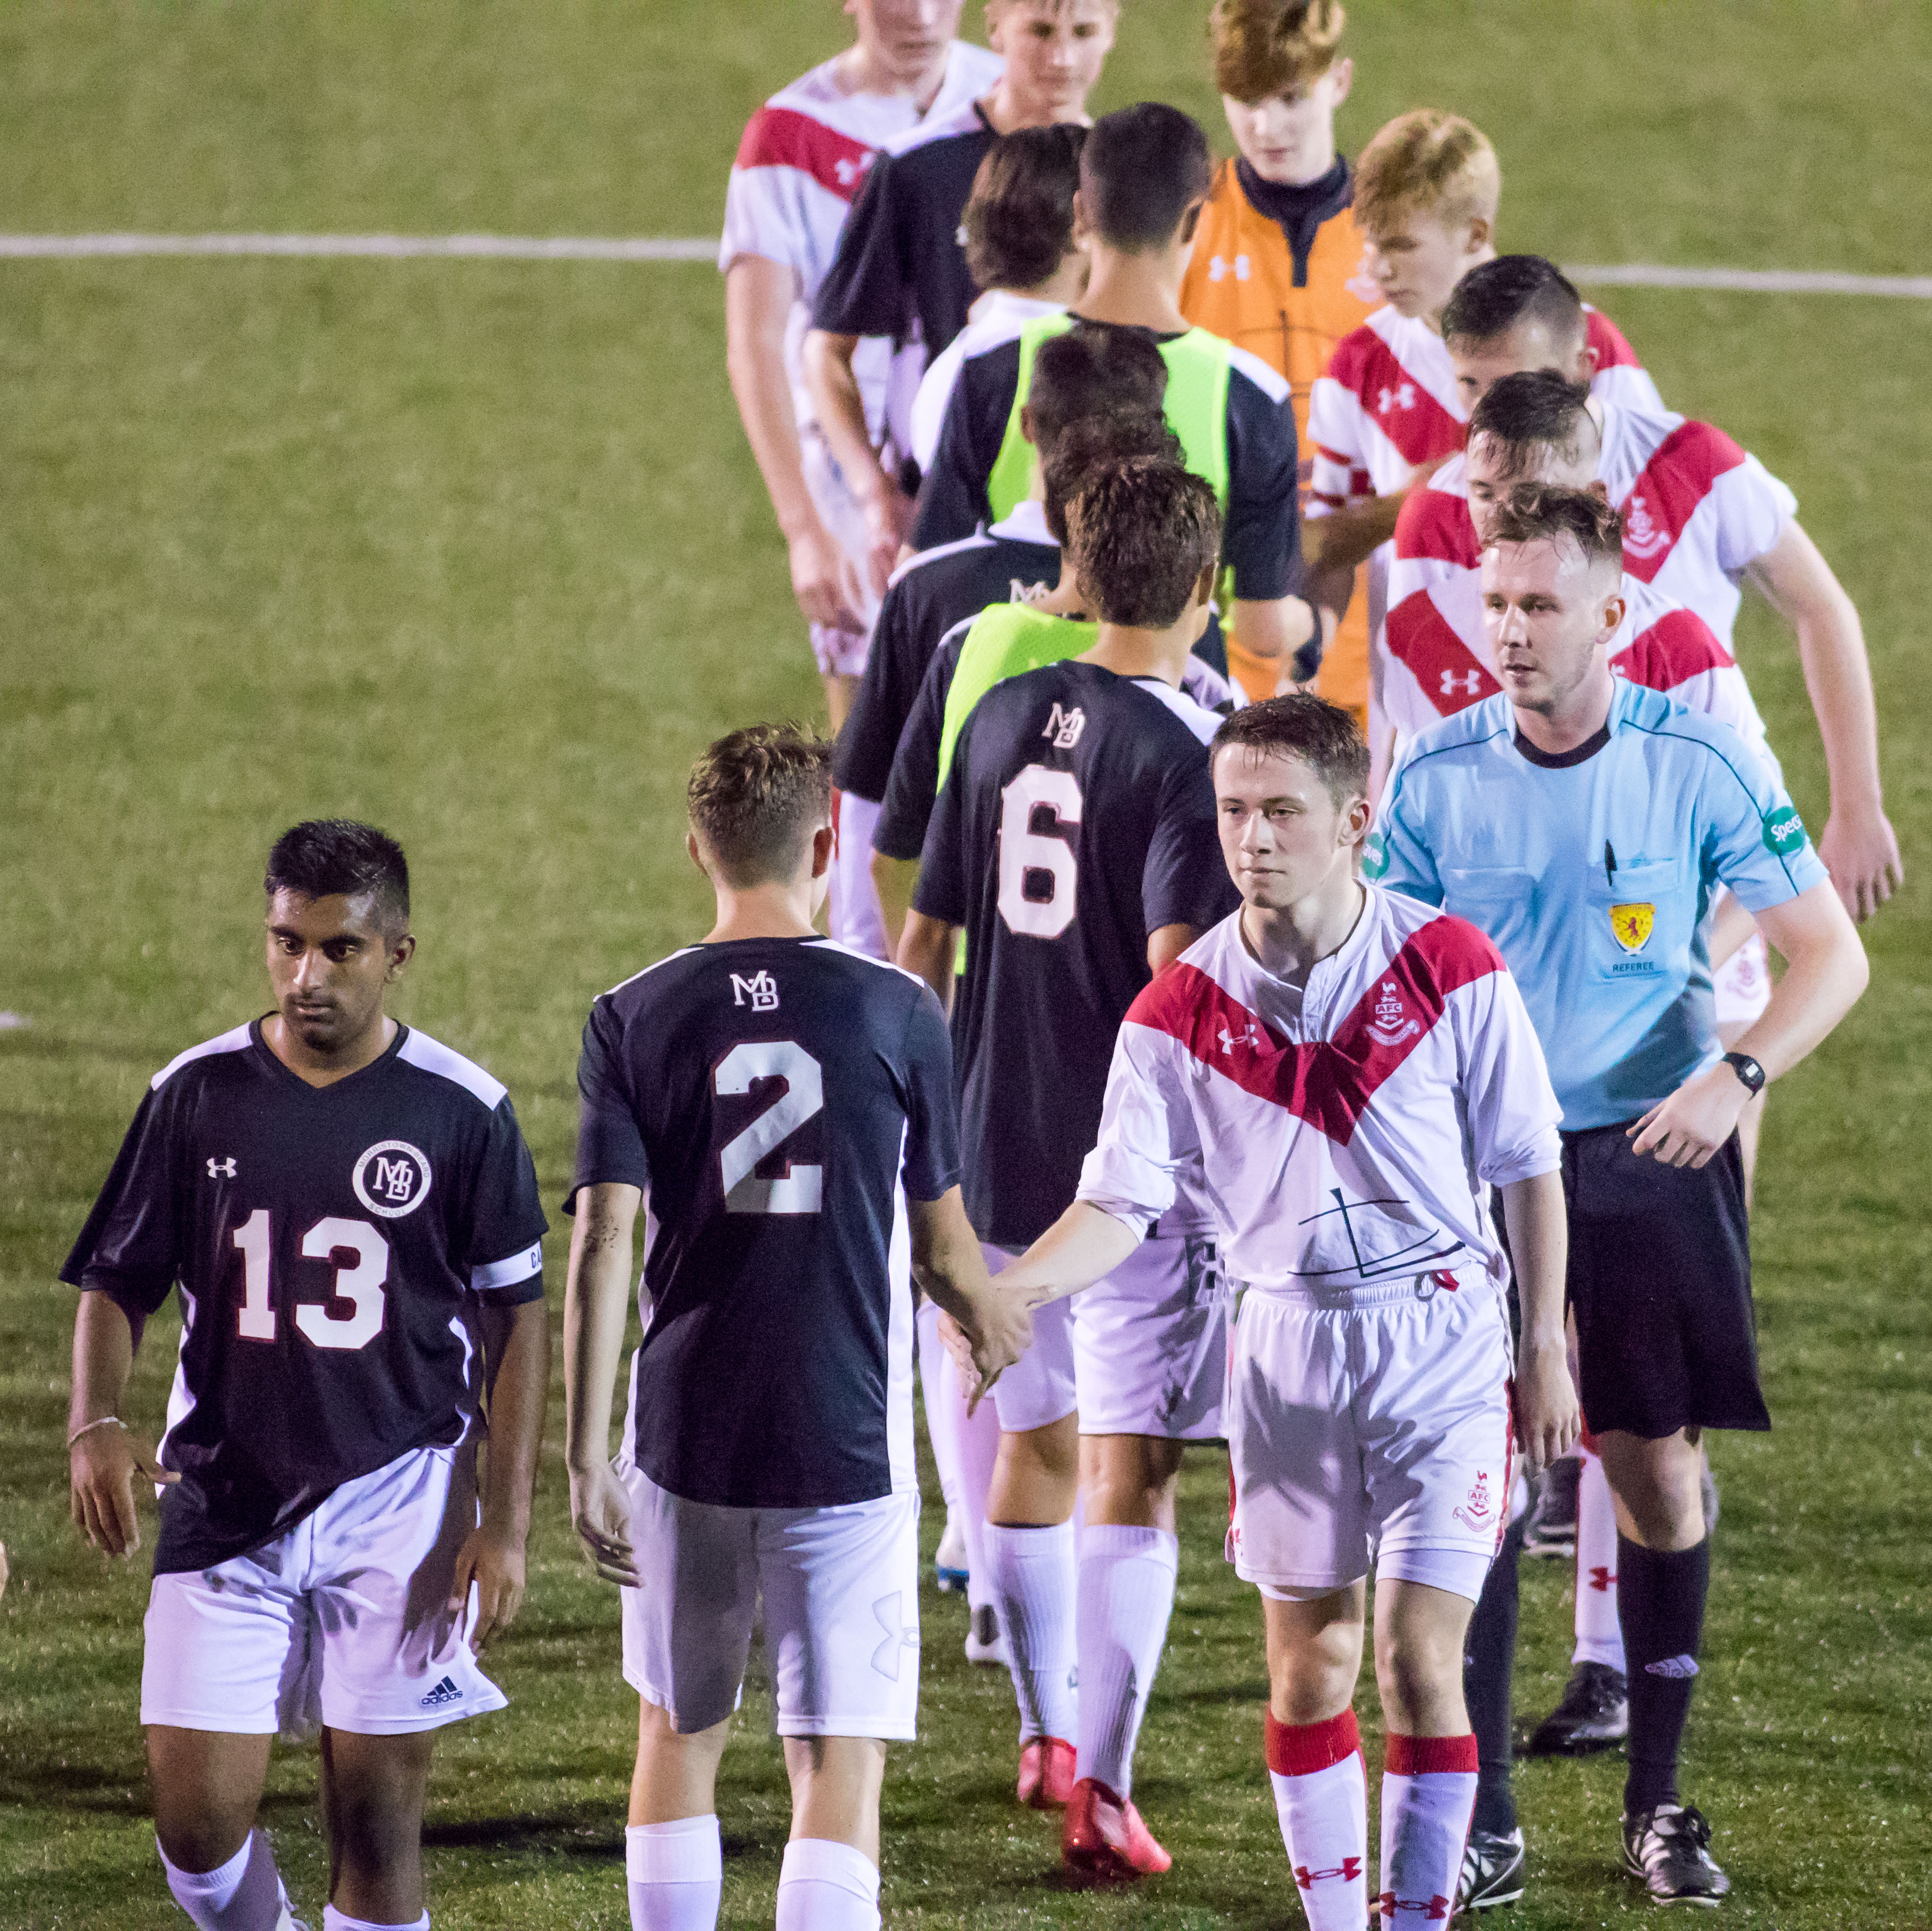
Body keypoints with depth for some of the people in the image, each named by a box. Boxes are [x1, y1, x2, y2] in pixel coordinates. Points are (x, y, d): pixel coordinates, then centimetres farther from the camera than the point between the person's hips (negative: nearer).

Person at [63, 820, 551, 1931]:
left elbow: (518, 1320, 2)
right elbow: (118, 1284, 8)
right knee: (197, 1817, -4)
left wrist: (506, 1525, -3)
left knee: (378, 1817, 0)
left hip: (397, 1499, -1)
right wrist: (96, 1426, -12)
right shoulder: (197, 1097, 2)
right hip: (226, 1498, 1)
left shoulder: (464, 1113, -3)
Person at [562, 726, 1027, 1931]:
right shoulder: (894, 1010, -4)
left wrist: (586, 1459, -6)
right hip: (848, 1444, -2)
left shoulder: (633, 1018, -2)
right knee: (840, 1765, -2)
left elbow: (602, 1247, -8)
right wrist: (992, 1323, 27)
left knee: (679, 1739, 19)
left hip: (685, 1438, 2)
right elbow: (944, 1250, 5)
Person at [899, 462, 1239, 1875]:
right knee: (1130, 1477, -4)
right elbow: (1178, 966, -22)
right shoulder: (1185, 749, -13)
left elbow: (926, 936, 12)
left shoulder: (1003, 718, 6)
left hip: (996, 1152, 6)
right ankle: (1100, 1788, -8)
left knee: (1035, 1440, 21)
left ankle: (1050, 1732, 35)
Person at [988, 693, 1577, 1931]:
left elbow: (1530, 1168, 0)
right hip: (1286, 1343, 2)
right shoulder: (1180, 1014, -5)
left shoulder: (1450, 970, -9)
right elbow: (1122, 1204, -5)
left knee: (1417, 1662, -9)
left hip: (1441, 1332, -2)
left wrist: (1545, 1352, 1)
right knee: (1308, 1672, 8)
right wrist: (999, 1293, -22)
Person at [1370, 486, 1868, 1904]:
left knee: (1660, 1465, 4)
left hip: (1653, 1154, 0)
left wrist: (1736, 1079, -19)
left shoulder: (1700, 764, -8)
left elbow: (1832, 956, -4)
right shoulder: (1437, 775, -4)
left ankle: (1658, 1799, 17)